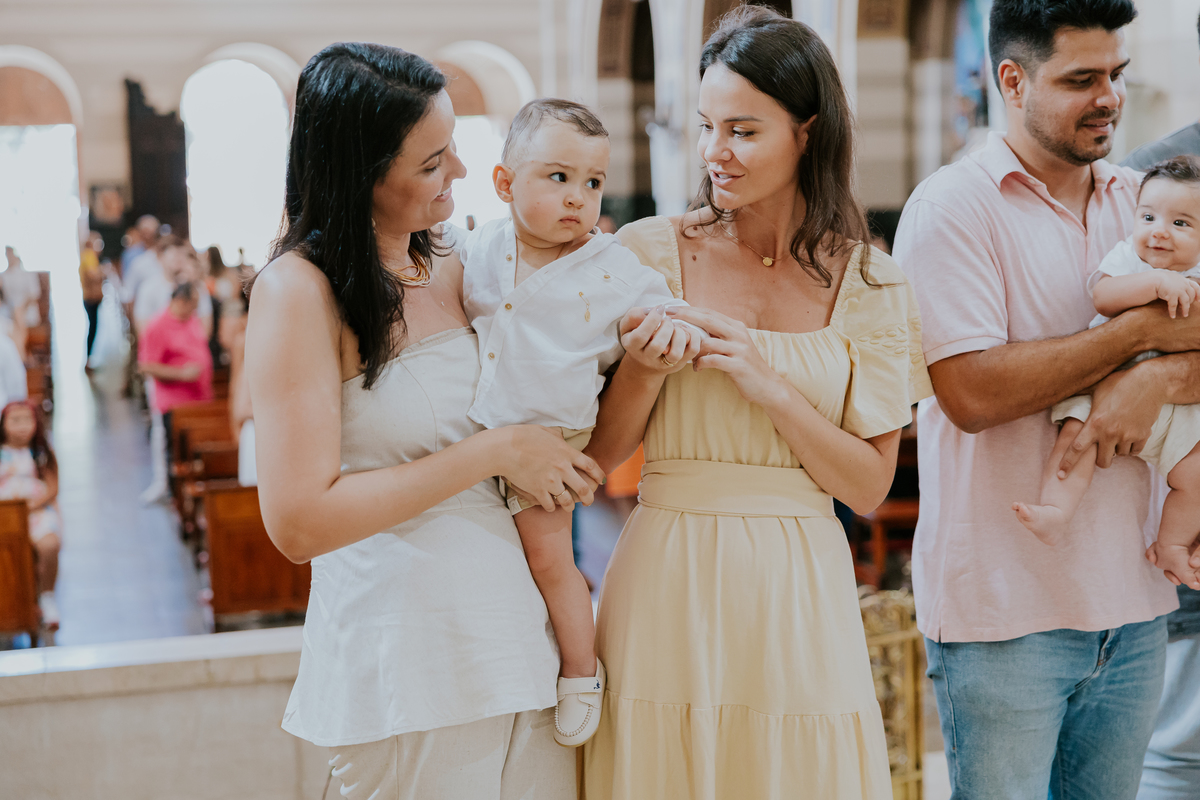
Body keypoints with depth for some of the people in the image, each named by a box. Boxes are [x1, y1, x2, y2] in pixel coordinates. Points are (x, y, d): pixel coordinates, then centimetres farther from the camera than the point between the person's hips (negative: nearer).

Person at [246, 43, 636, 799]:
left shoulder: (452, 276, 8)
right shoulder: (298, 290, -11)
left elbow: (584, 459, 17)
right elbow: (300, 521, -20)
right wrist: (495, 451, -16)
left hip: (518, 631, 6)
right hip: (408, 664, -6)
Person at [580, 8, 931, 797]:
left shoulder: (869, 286, 1)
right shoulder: (650, 251, -1)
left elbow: (869, 485, -2)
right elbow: (597, 454, 3)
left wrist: (768, 384, -14)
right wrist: (646, 368, -16)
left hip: (797, 596, 1)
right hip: (668, 584, 0)